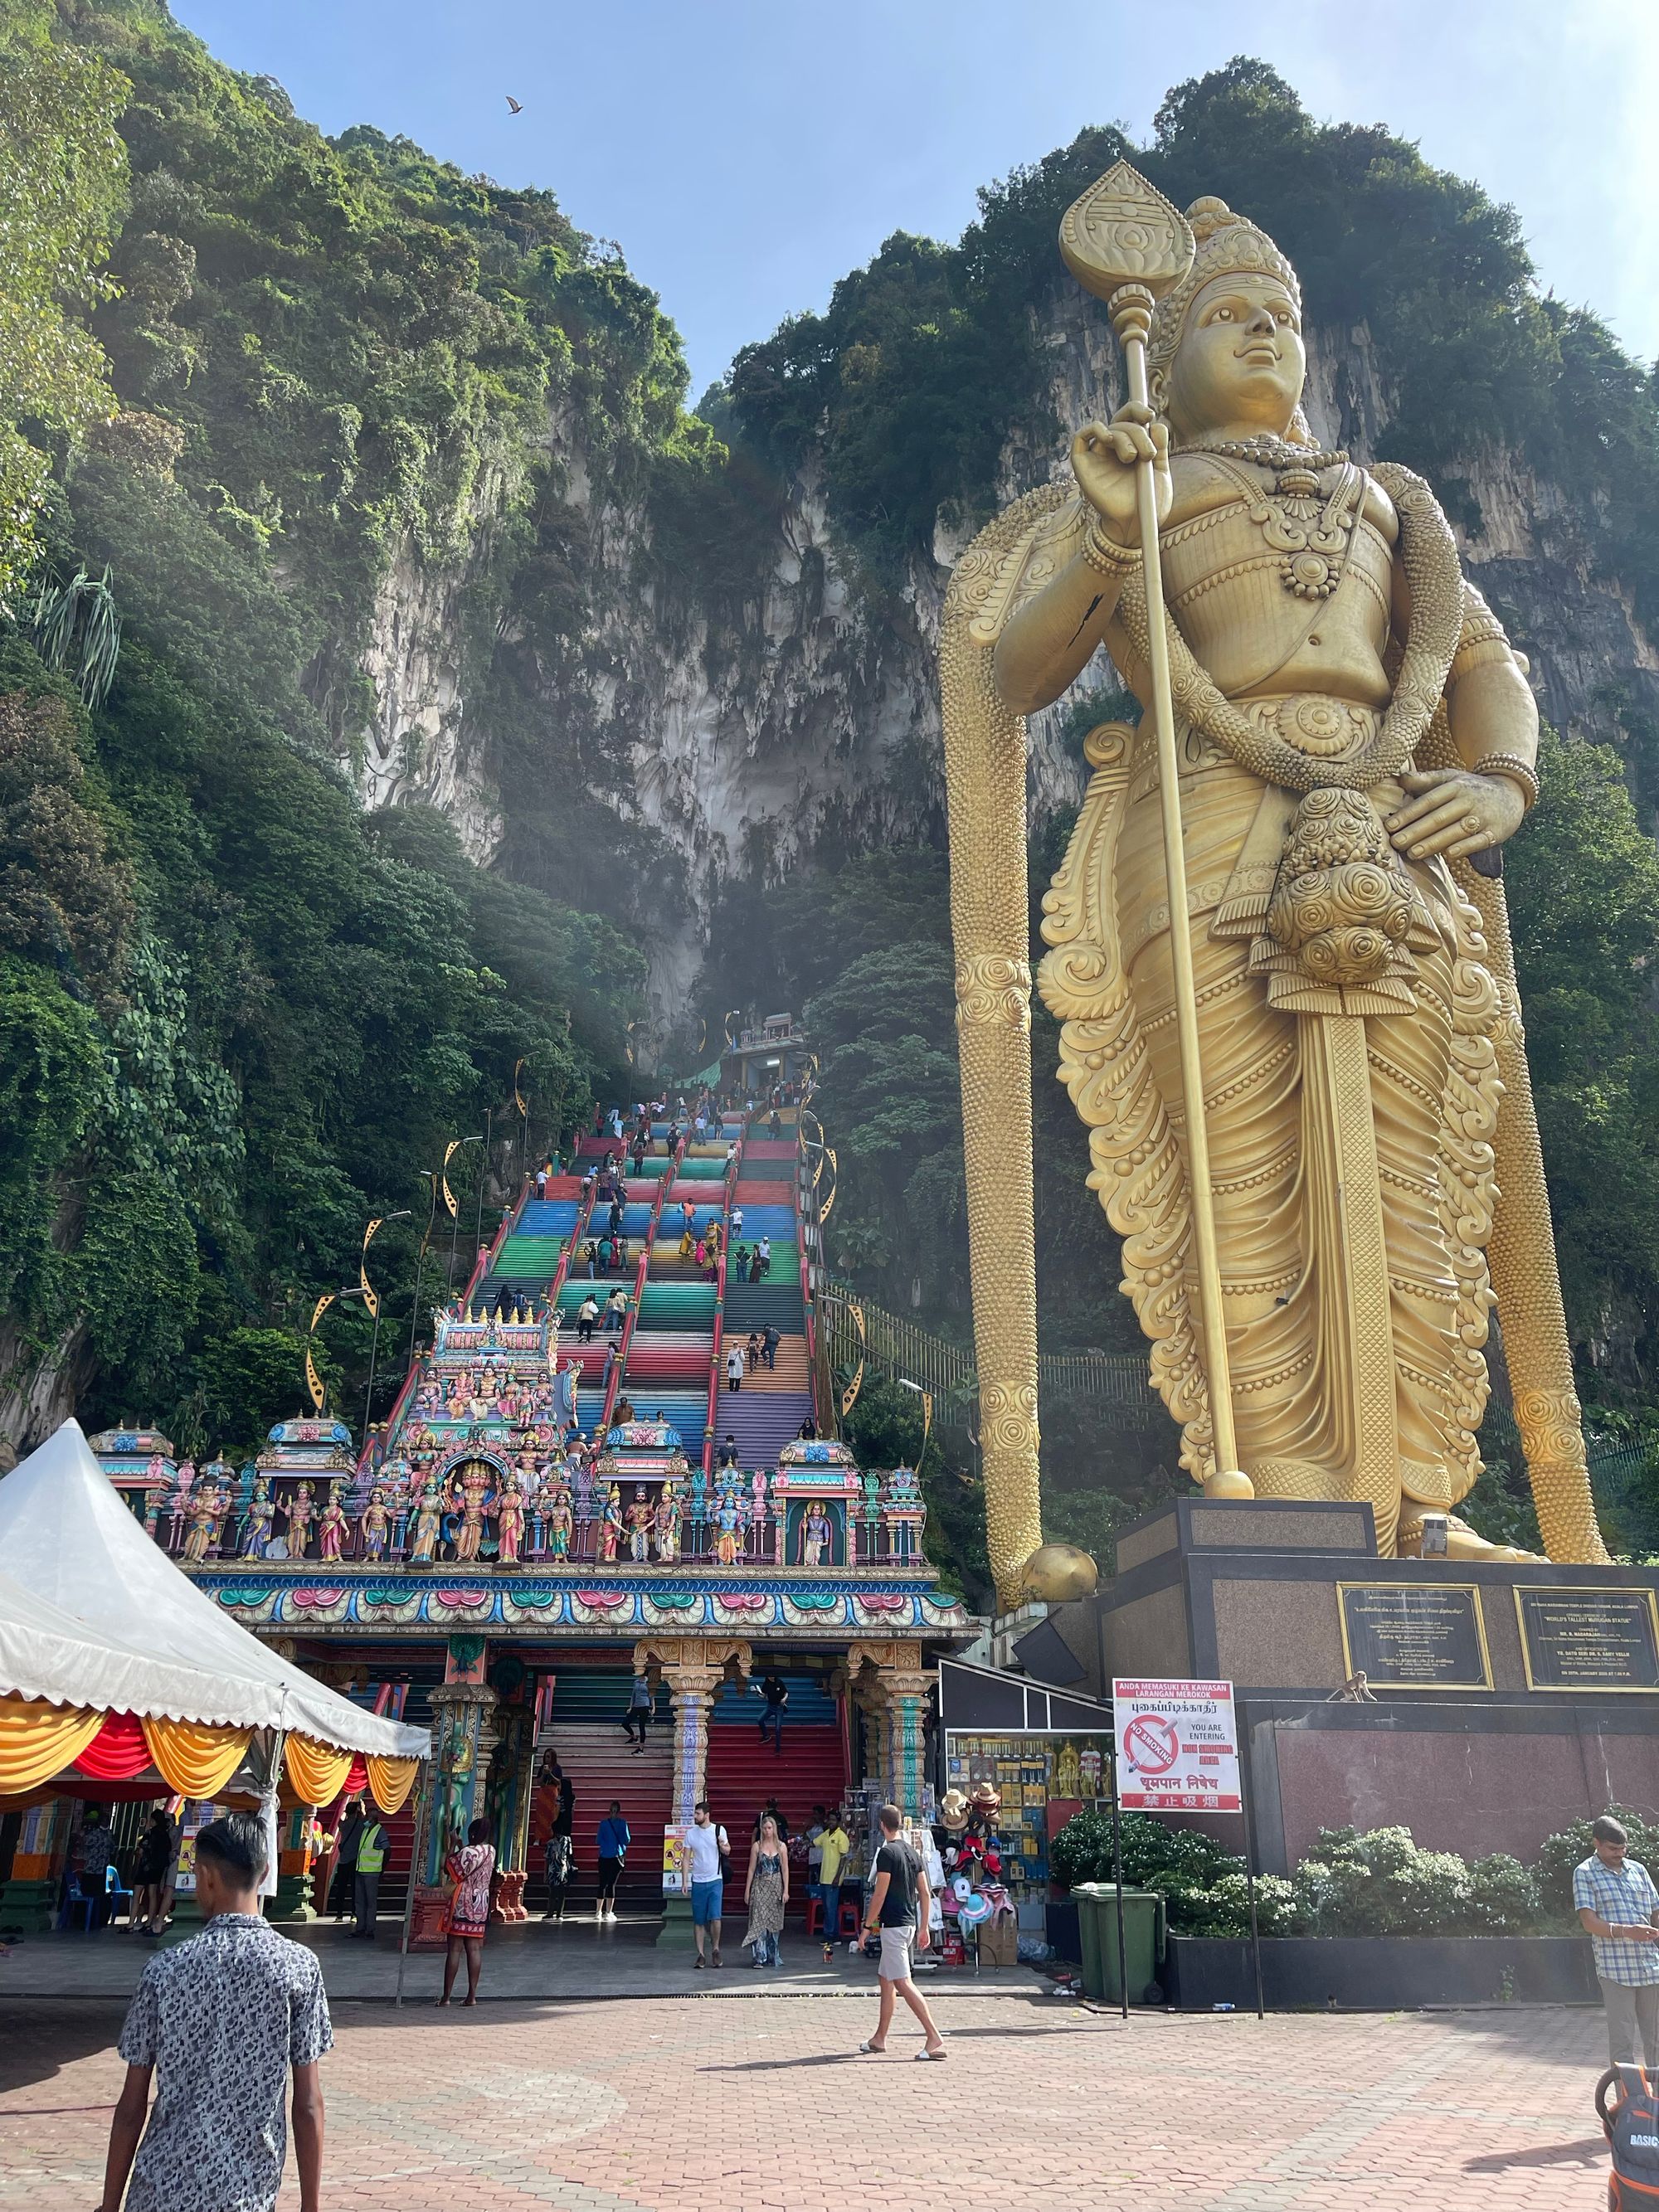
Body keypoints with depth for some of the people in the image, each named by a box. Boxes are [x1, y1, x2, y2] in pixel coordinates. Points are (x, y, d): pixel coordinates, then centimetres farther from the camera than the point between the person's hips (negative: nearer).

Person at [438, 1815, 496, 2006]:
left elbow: (448, 1868, -8)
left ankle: (446, 1996, 3)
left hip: (462, 1905, -6)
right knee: (475, 1949, 6)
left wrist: (453, 1846, -2)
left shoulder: (467, 1852, -18)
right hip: (481, 1906, 6)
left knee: (454, 1949, -1)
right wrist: (461, 1846, 17)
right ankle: (472, 1995, 5)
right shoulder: (491, 1851, 3)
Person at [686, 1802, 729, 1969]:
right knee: (698, 1921, 4)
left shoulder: (719, 1830, -3)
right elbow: (686, 1858, 4)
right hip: (698, 1882, 2)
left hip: (715, 1881, -2)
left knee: (715, 1918, -11)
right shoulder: (691, 1833, 1)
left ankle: (715, 1949, 11)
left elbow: (727, 1851, 9)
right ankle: (700, 1954, 14)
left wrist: (723, 1847, -15)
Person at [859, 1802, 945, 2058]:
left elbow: (880, 1894, -16)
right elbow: (925, 1894, 12)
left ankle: (935, 2037, -16)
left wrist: (868, 1926, -8)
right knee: (886, 1979, 18)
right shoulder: (912, 1852, 11)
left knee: (903, 1983, -10)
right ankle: (879, 2038, 24)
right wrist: (923, 1928, 17)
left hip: (893, 1926, -9)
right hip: (910, 1923, 9)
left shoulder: (887, 1853, -14)